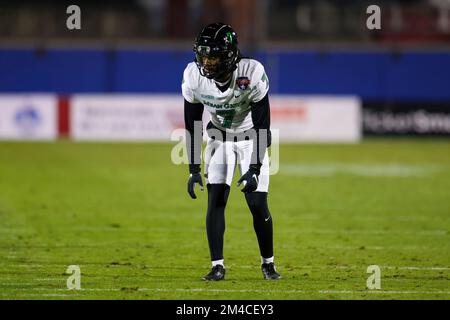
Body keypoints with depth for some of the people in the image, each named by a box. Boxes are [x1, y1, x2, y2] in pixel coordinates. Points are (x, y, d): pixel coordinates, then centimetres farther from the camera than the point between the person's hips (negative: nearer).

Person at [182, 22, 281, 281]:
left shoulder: (252, 74, -30)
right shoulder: (194, 77, -21)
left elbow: (262, 126, -23)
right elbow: (192, 126, -9)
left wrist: (255, 169, -28)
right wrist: (194, 169, -11)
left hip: (251, 139, -2)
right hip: (220, 138, 2)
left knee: (258, 204, -7)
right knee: (216, 200, -11)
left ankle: (268, 263, 13)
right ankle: (217, 266, -5)